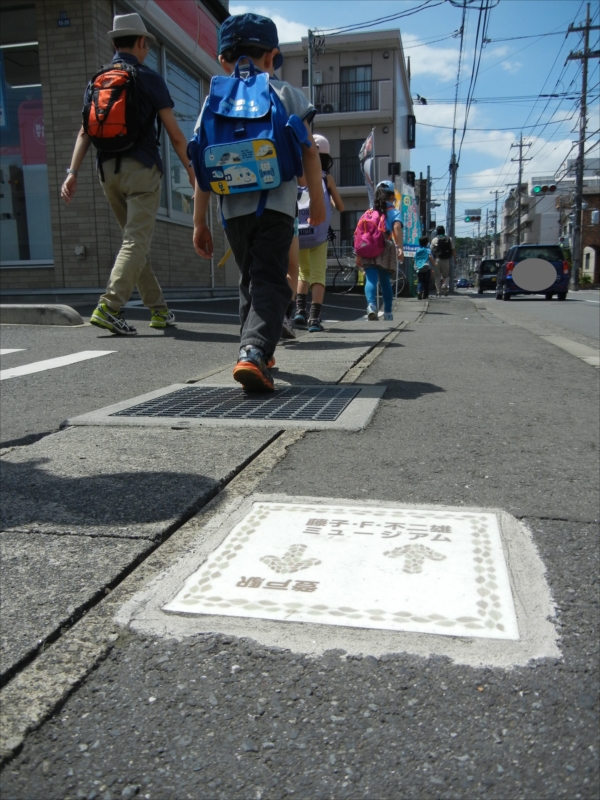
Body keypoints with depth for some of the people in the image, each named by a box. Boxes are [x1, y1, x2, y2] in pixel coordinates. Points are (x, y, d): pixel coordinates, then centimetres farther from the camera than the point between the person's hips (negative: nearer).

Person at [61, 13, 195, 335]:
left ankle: (158, 309, 16)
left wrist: (72, 172, 2)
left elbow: (85, 131, 6)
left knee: (135, 240, 13)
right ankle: (108, 307, -24)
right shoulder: (148, 78, -1)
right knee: (136, 241, -10)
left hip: (107, 169, 6)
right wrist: (190, 169, 8)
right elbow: (175, 134, -3)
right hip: (140, 167, -6)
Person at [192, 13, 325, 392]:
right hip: (276, 204, -3)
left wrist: (200, 222, 9)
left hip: (234, 208, 3)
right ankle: (254, 352, -29)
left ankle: (255, 350, 27)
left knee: (250, 279, 19)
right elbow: (309, 149, 4)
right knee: (269, 280, -8)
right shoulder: (285, 92, 9)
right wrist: (317, 198, 12)